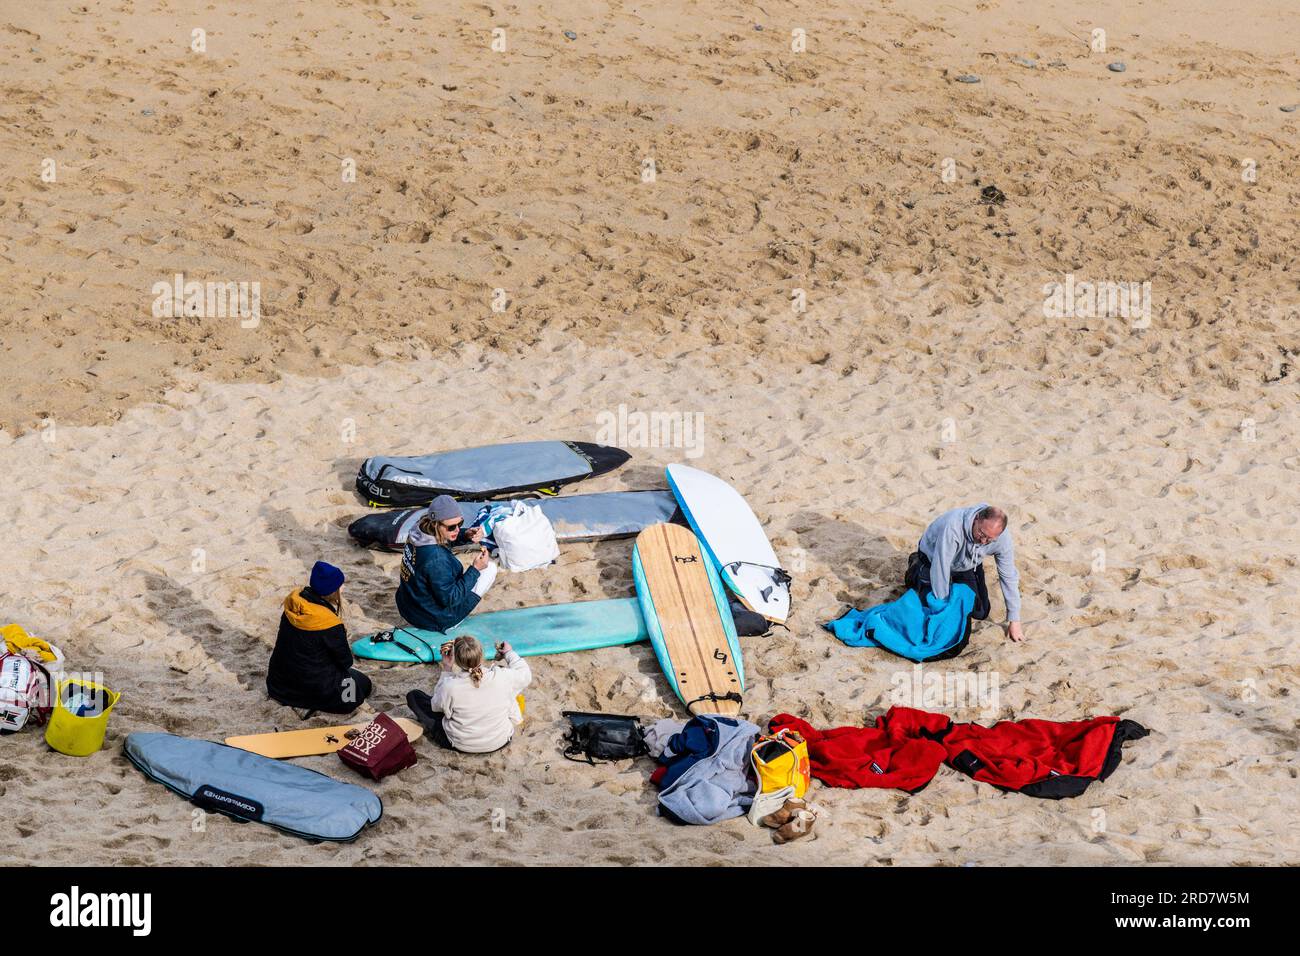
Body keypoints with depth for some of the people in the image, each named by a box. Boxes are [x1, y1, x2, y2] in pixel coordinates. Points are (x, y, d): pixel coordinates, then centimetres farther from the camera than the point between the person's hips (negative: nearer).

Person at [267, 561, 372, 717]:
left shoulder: (292, 605, -9)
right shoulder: (330, 625, -28)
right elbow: (346, 661, -13)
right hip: (313, 685, -7)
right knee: (363, 685, 17)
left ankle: (294, 698, 10)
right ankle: (310, 703, -2)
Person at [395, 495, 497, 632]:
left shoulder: (419, 531, -12)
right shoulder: (437, 559, -35)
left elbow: (447, 538, 9)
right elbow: (450, 599, -26)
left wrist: (466, 535, -12)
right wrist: (475, 569, -25)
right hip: (435, 622, -8)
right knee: (490, 567, -1)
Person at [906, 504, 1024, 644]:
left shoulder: (1002, 538, -29)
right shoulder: (953, 526, -45)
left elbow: (1009, 576, -18)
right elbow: (940, 569, -39)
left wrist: (1014, 621, -15)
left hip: (967, 567, 4)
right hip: (933, 558, -4)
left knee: (980, 613, -1)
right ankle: (916, 567, 16)